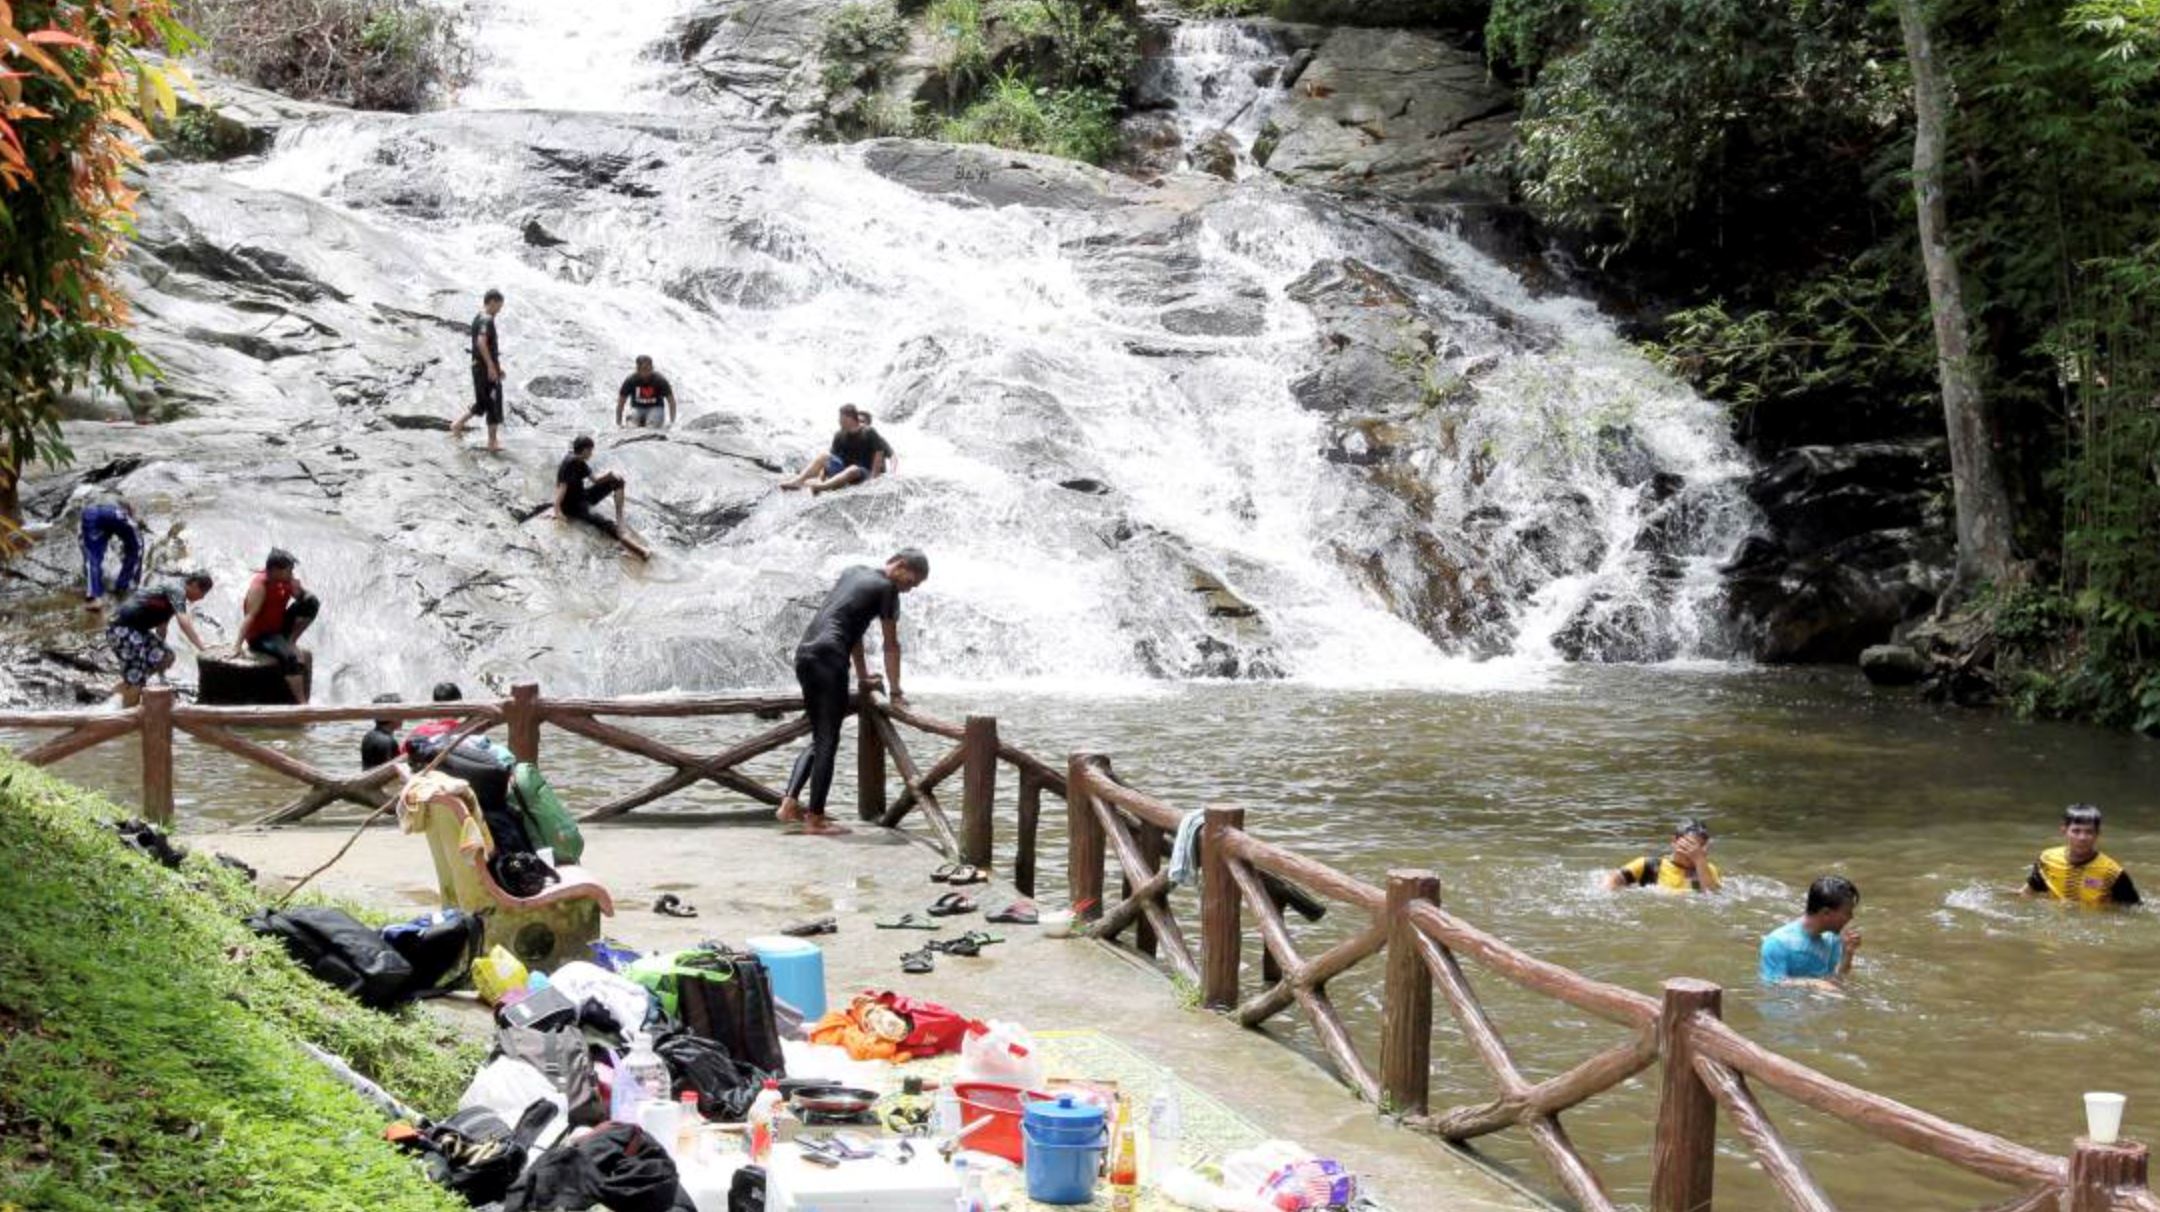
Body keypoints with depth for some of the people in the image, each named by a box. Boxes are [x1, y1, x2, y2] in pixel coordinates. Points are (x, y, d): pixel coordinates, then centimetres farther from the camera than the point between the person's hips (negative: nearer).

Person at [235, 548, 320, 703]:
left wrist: (300, 591, -17)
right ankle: (301, 703, -34)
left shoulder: (286, 581, -2)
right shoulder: (260, 585, -23)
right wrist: (237, 646, -36)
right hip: (260, 636, -7)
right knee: (291, 657, -35)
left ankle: (291, 642, -1)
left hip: (279, 628, 7)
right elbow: (249, 616, -30)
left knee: (312, 604, -7)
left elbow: (308, 597, 7)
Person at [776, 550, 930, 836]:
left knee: (819, 738, 15)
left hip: (804, 654, 8)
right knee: (828, 740, -4)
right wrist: (895, 692, 10)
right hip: (830, 657, -8)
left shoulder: (854, 573, 24)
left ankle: (790, 802, 4)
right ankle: (815, 818, -5)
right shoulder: (886, 588, 0)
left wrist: (863, 677, 34)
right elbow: (891, 645, 3)